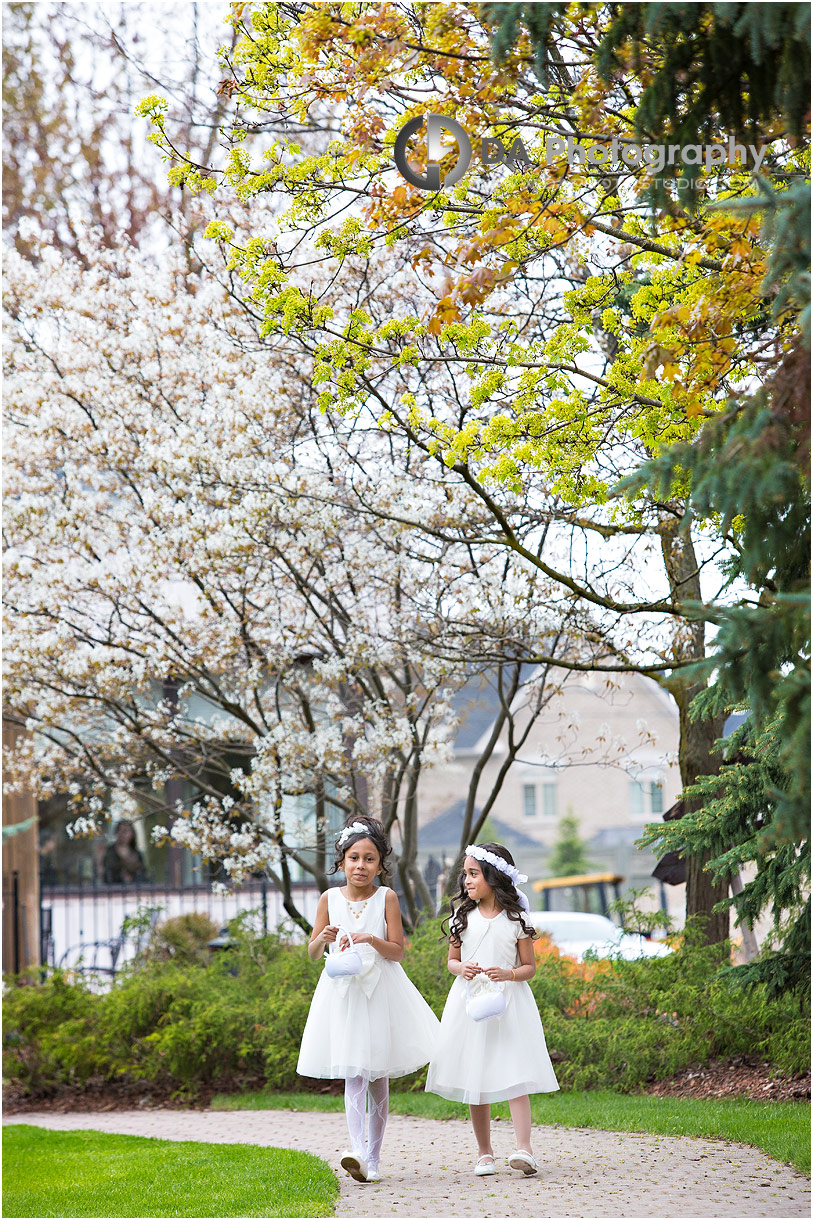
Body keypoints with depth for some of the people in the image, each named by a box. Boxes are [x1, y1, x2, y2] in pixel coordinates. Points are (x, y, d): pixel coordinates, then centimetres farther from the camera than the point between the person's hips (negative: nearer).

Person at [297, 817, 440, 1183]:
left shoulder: (386, 897, 0)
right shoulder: (330, 899, 4)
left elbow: (397, 950, -1)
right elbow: (312, 953, 8)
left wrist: (373, 940, -20)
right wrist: (323, 939, -14)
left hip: (381, 991, 0)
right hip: (342, 991, 0)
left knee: (378, 1077, 6)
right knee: (354, 1073, -12)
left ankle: (373, 1157, 15)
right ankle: (357, 1150, -24)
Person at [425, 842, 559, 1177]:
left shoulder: (515, 920, -1)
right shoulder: (463, 918, 7)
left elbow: (530, 966, 4)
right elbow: (452, 960, 14)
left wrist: (508, 974, -16)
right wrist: (461, 968, -9)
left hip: (508, 1002, -3)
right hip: (470, 1000, 3)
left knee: (514, 1077, -12)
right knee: (475, 1081, 5)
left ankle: (524, 1149, -19)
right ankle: (484, 1152, 13)